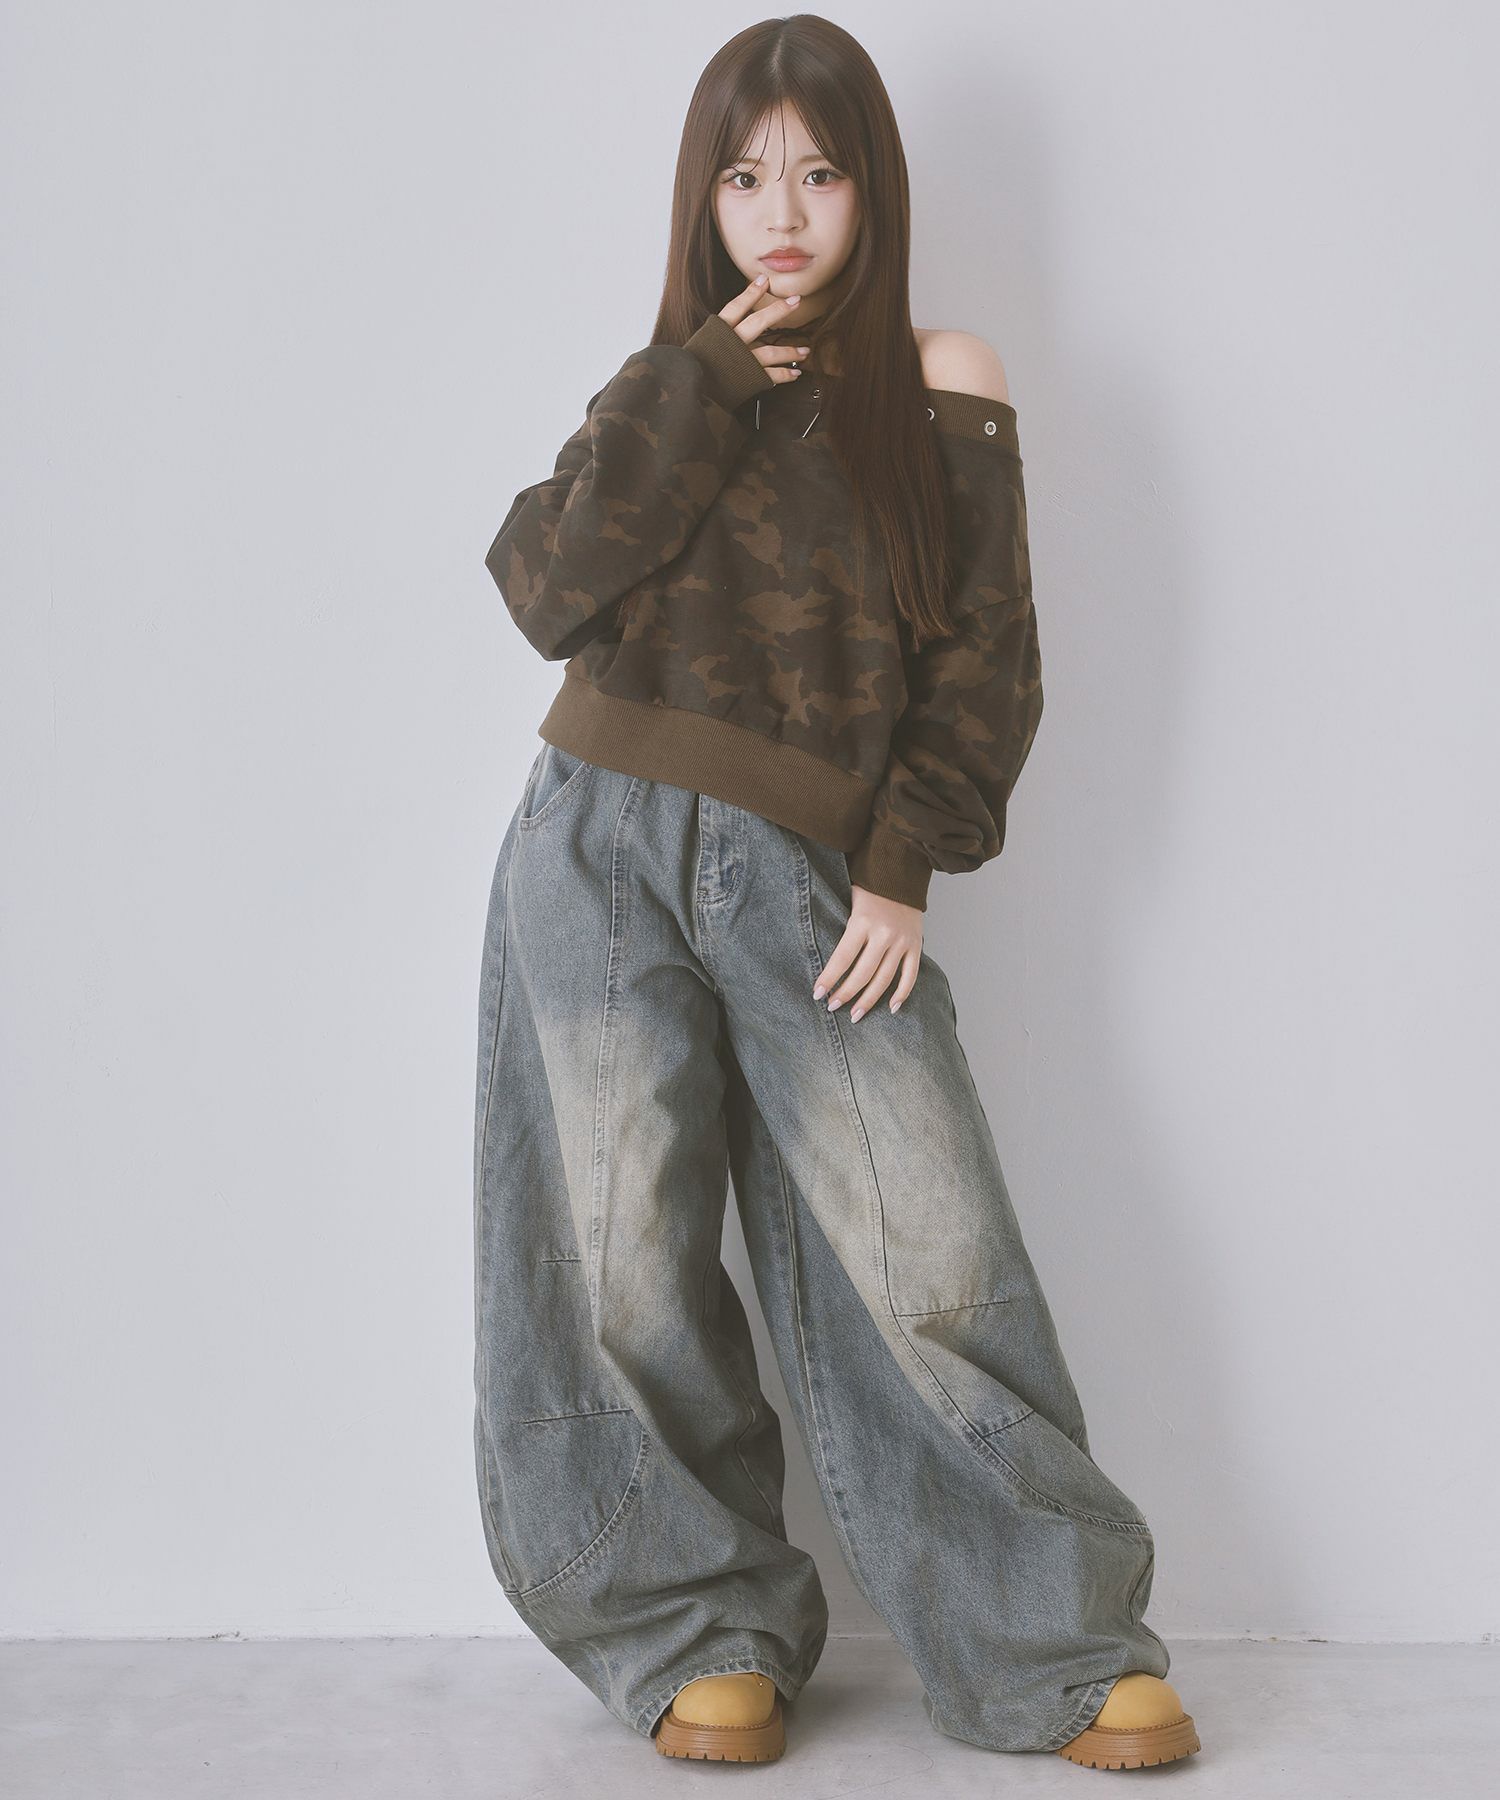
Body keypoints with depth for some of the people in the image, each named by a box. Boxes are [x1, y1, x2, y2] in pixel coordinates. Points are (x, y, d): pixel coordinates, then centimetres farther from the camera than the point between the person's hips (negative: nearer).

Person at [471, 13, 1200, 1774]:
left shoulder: (943, 392, 8)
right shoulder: (671, 387, 13)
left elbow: (985, 662, 6)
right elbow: (549, 589, -3)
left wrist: (905, 869, -4)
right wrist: (697, 391, -7)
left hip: (812, 885, -1)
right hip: (603, 851, 2)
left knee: (928, 1259, -8)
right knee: (623, 1262, 1)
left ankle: (1056, 1648, 7)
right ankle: (701, 1634, 18)